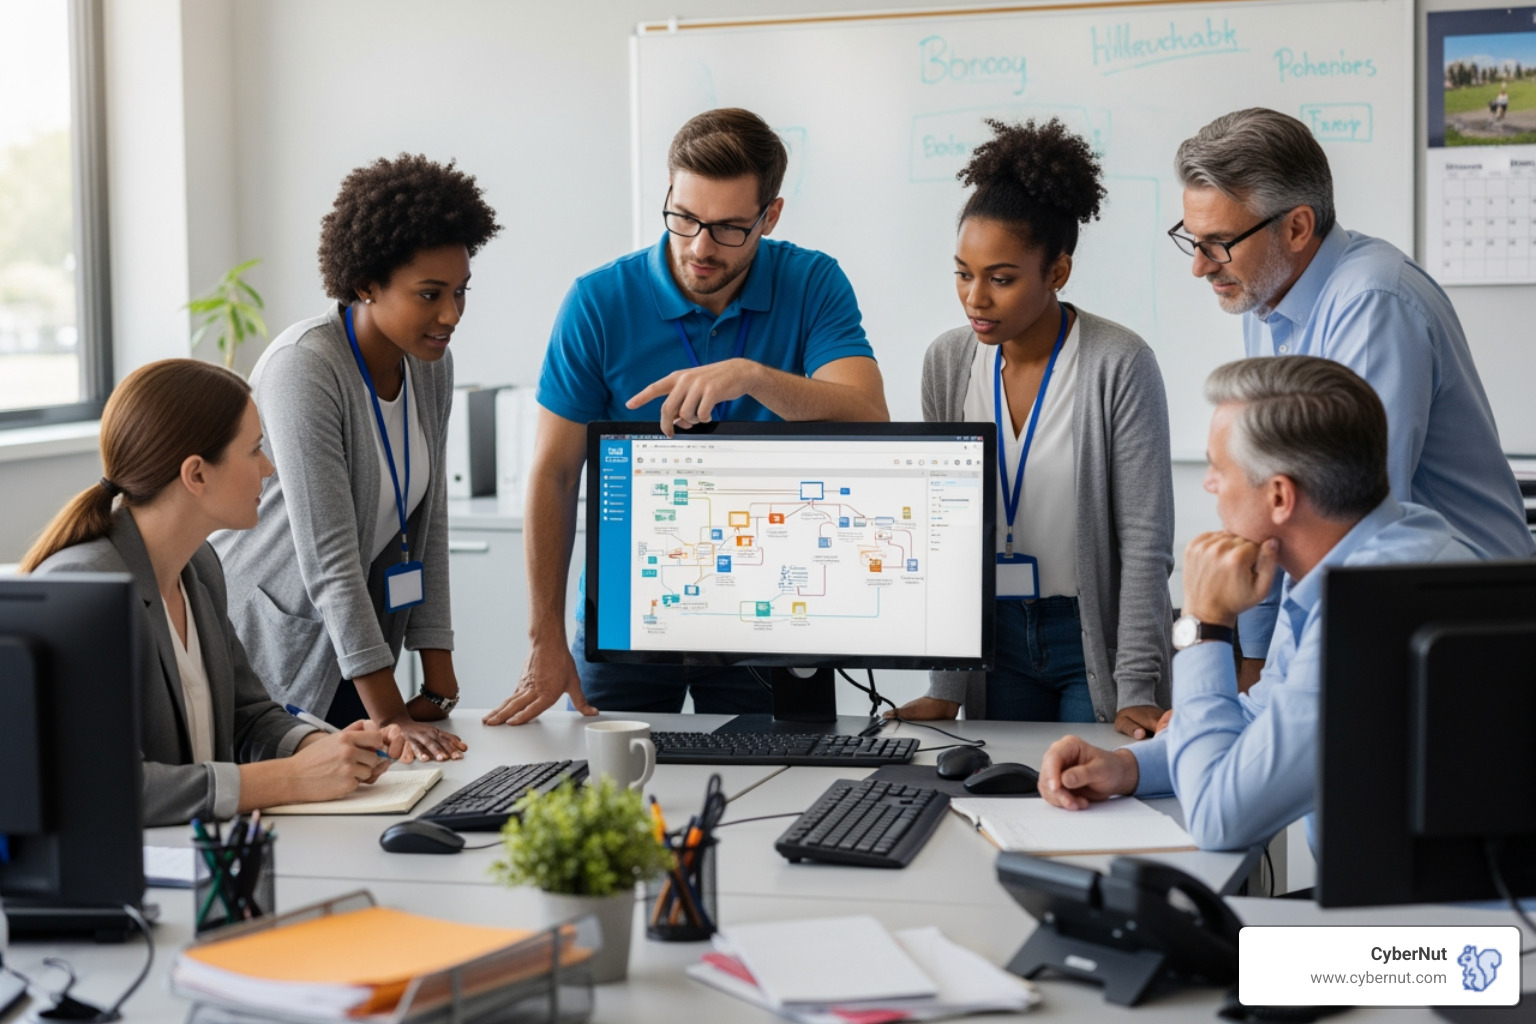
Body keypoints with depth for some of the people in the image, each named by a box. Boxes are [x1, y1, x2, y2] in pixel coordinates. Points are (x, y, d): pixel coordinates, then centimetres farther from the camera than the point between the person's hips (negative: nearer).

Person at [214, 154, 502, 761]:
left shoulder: (430, 365, 1)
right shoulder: (305, 369, -23)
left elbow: (428, 522, 5)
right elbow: (327, 557, -27)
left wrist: (437, 680, 0)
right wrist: (390, 715, -29)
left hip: (350, 651, 7)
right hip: (271, 653, -7)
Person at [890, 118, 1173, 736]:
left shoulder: (1120, 365, -14)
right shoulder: (948, 362, 0)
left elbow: (1145, 541, -13)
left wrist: (1136, 692, -17)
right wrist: (944, 688, 0)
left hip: (1097, 639, -4)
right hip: (995, 638, 4)